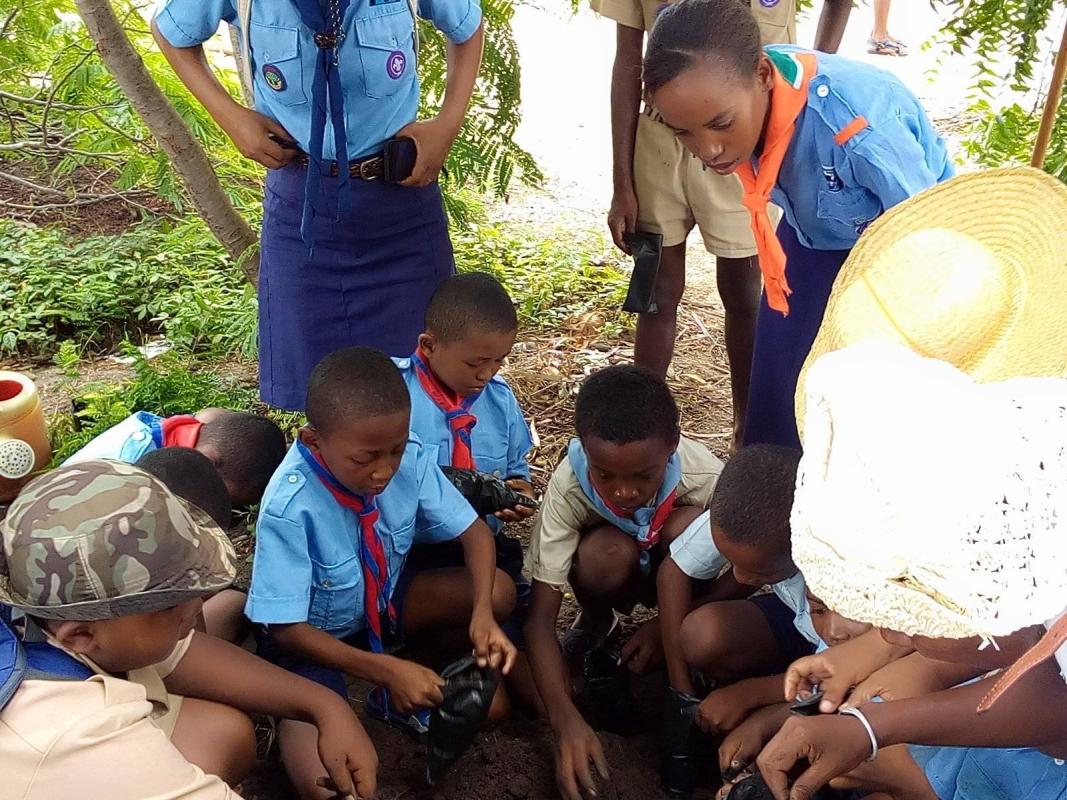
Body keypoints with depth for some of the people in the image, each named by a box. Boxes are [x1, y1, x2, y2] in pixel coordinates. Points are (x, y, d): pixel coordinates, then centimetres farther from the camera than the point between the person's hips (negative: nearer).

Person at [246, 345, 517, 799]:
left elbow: (473, 531, -10)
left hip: (381, 603, 6)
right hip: (310, 637, -6)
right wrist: (387, 669, -32)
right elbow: (285, 627, -25)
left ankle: (422, 693, 6)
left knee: (499, 592, -17)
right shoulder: (289, 508, -33)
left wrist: (481, 612, -29)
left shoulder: (411, 458, -22)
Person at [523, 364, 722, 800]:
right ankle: (596, 624, 1)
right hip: (617, 572, 0)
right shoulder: (569, 487, -34)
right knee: (604, 553, -35)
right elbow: (539, 617, -33)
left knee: (689, 525, -33)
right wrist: (566, 719, -45)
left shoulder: (705, 477, -33)